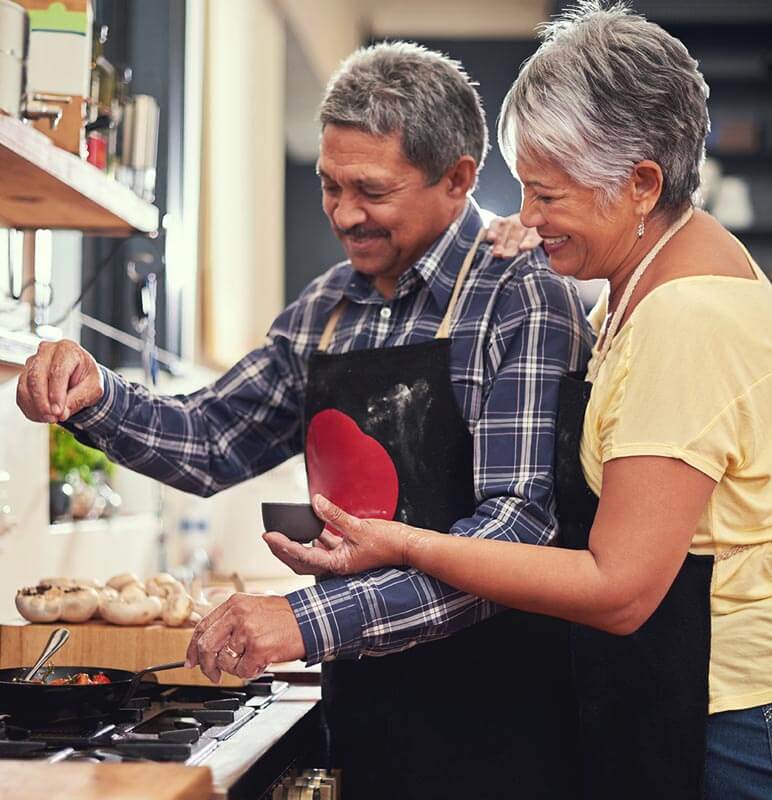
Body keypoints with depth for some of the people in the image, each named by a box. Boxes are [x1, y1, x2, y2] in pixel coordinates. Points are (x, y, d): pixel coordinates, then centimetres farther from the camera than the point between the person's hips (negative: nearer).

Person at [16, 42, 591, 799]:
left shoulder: (522, 302, -14)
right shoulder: (324, 309, 7)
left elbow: (520, 526, -23)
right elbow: (214, 442, 16)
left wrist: (314, 618, -29)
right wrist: (94, 400, -4)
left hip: (492, 713, -6)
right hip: (361, 696, 6)